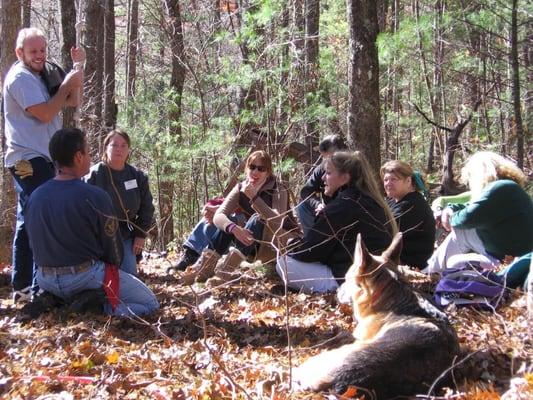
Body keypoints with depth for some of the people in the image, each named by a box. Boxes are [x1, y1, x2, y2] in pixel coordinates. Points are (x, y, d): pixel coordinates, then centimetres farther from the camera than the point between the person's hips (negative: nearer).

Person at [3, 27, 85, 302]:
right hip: (29, 159, -10)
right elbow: (46, 114, -19)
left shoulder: (39, 77, 18)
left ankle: (23, 286, 14)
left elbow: (73, 102, 15)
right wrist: (66, 84, -10)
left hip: (35, 159, 10)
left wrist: (78, 67, 8)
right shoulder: (20, 78, -11)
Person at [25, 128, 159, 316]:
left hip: (45, 280, 7)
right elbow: (112, 243, -7)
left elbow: (35, 243, 9)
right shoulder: (95, 196, -18)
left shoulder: (34, 197, -1)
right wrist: (113, 266, 14)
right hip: (85, 277, -7)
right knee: (150, 303, 4)